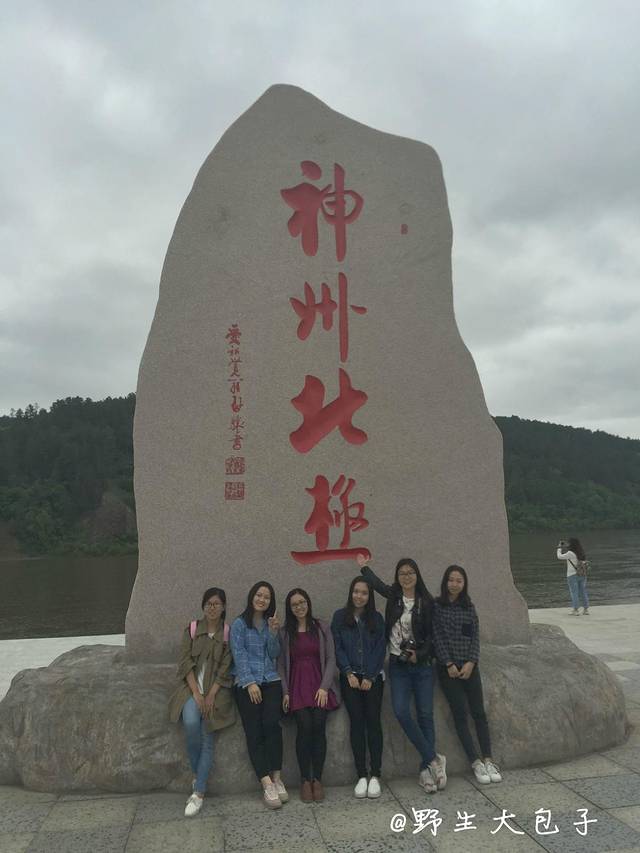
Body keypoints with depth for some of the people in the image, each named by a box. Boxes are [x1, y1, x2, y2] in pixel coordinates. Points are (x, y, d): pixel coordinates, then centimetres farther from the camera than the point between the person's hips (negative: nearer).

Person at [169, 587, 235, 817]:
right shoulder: (191, 629, 7)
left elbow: (225, 669, -1)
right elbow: (185, 663, -1)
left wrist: (211, 695, -12)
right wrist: (196, 693, -11)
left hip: (216, 690, 0)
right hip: (192, 687, 0)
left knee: (207, 737, -13)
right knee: (191, 723, -26)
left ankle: (198, 793, -5)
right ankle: (197, 774, -5)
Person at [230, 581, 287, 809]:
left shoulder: (271, 623, 17)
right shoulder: (239, 624, 4)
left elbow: (275, 654, 10)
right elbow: (239, 655, -3)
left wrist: (274, 633, -6)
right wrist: (250, 683, -11)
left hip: (271, 680, 2)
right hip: (246, 682, -2)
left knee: (272, 723, -19)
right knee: (254, 730, -14)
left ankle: (276, 778, -13)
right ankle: (267, 784, -14)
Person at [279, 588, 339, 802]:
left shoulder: (322, 628, 9)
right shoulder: (284, 633, 11)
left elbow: (330, 659, 5)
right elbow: (281, 664, 8)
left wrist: (324, 687, -6)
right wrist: (285, 691, -3)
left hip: (318, 685, 0)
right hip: (296, 686, 0)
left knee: (318, 727, -17)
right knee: (305, 727, -19)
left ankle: (317, 780, -4)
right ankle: (305, 780, -5)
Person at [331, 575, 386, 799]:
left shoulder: (377, 618, 6)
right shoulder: (340, 616, 4)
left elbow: (380, 649, 1)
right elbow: (338, 647, 1)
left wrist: (369, 677, -7)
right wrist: (349, 673, -8)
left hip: (373, 677, 0)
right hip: (350, 677, 0)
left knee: (373, 721, -4)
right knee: (356, 722, -1)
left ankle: (375, 776, 1)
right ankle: (361, 776, 3)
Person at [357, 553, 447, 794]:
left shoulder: (427, 602, -2)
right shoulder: (393, 596, 3)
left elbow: (432, 635, 1)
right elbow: (377, 584, 21)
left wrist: (420, 655, -10)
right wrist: (364, 566, 29)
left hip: (423, 665, -1)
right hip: (398, 666, 1)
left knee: (425, 715, 0)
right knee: (401, 712, -13)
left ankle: (425, 770, 9)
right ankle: (434, 759, 0)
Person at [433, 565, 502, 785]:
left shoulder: (469, 606, 7)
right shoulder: (436, 605, -4)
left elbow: (476, 636, 4)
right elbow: (437, 637, -6)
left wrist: (470, 663, -7)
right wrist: (449, 664, -11)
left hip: (469, 666, 3)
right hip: (448, 666, -3)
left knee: (479, 712, 2)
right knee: (460, 714, -2)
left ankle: (488, 760, 9)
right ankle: (475, 762, 5)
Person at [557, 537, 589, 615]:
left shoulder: (570, 553, -17)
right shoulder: (581, 552, 4)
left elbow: (560, 556, -9)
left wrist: (559, 548, 6)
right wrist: (565, 546, 23)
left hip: (572, 575, -6)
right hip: (582, 575, 6)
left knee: (574, 592, 1)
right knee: (583, 592, 12)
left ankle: (576, 610, 2)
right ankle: (586, 609, 16)